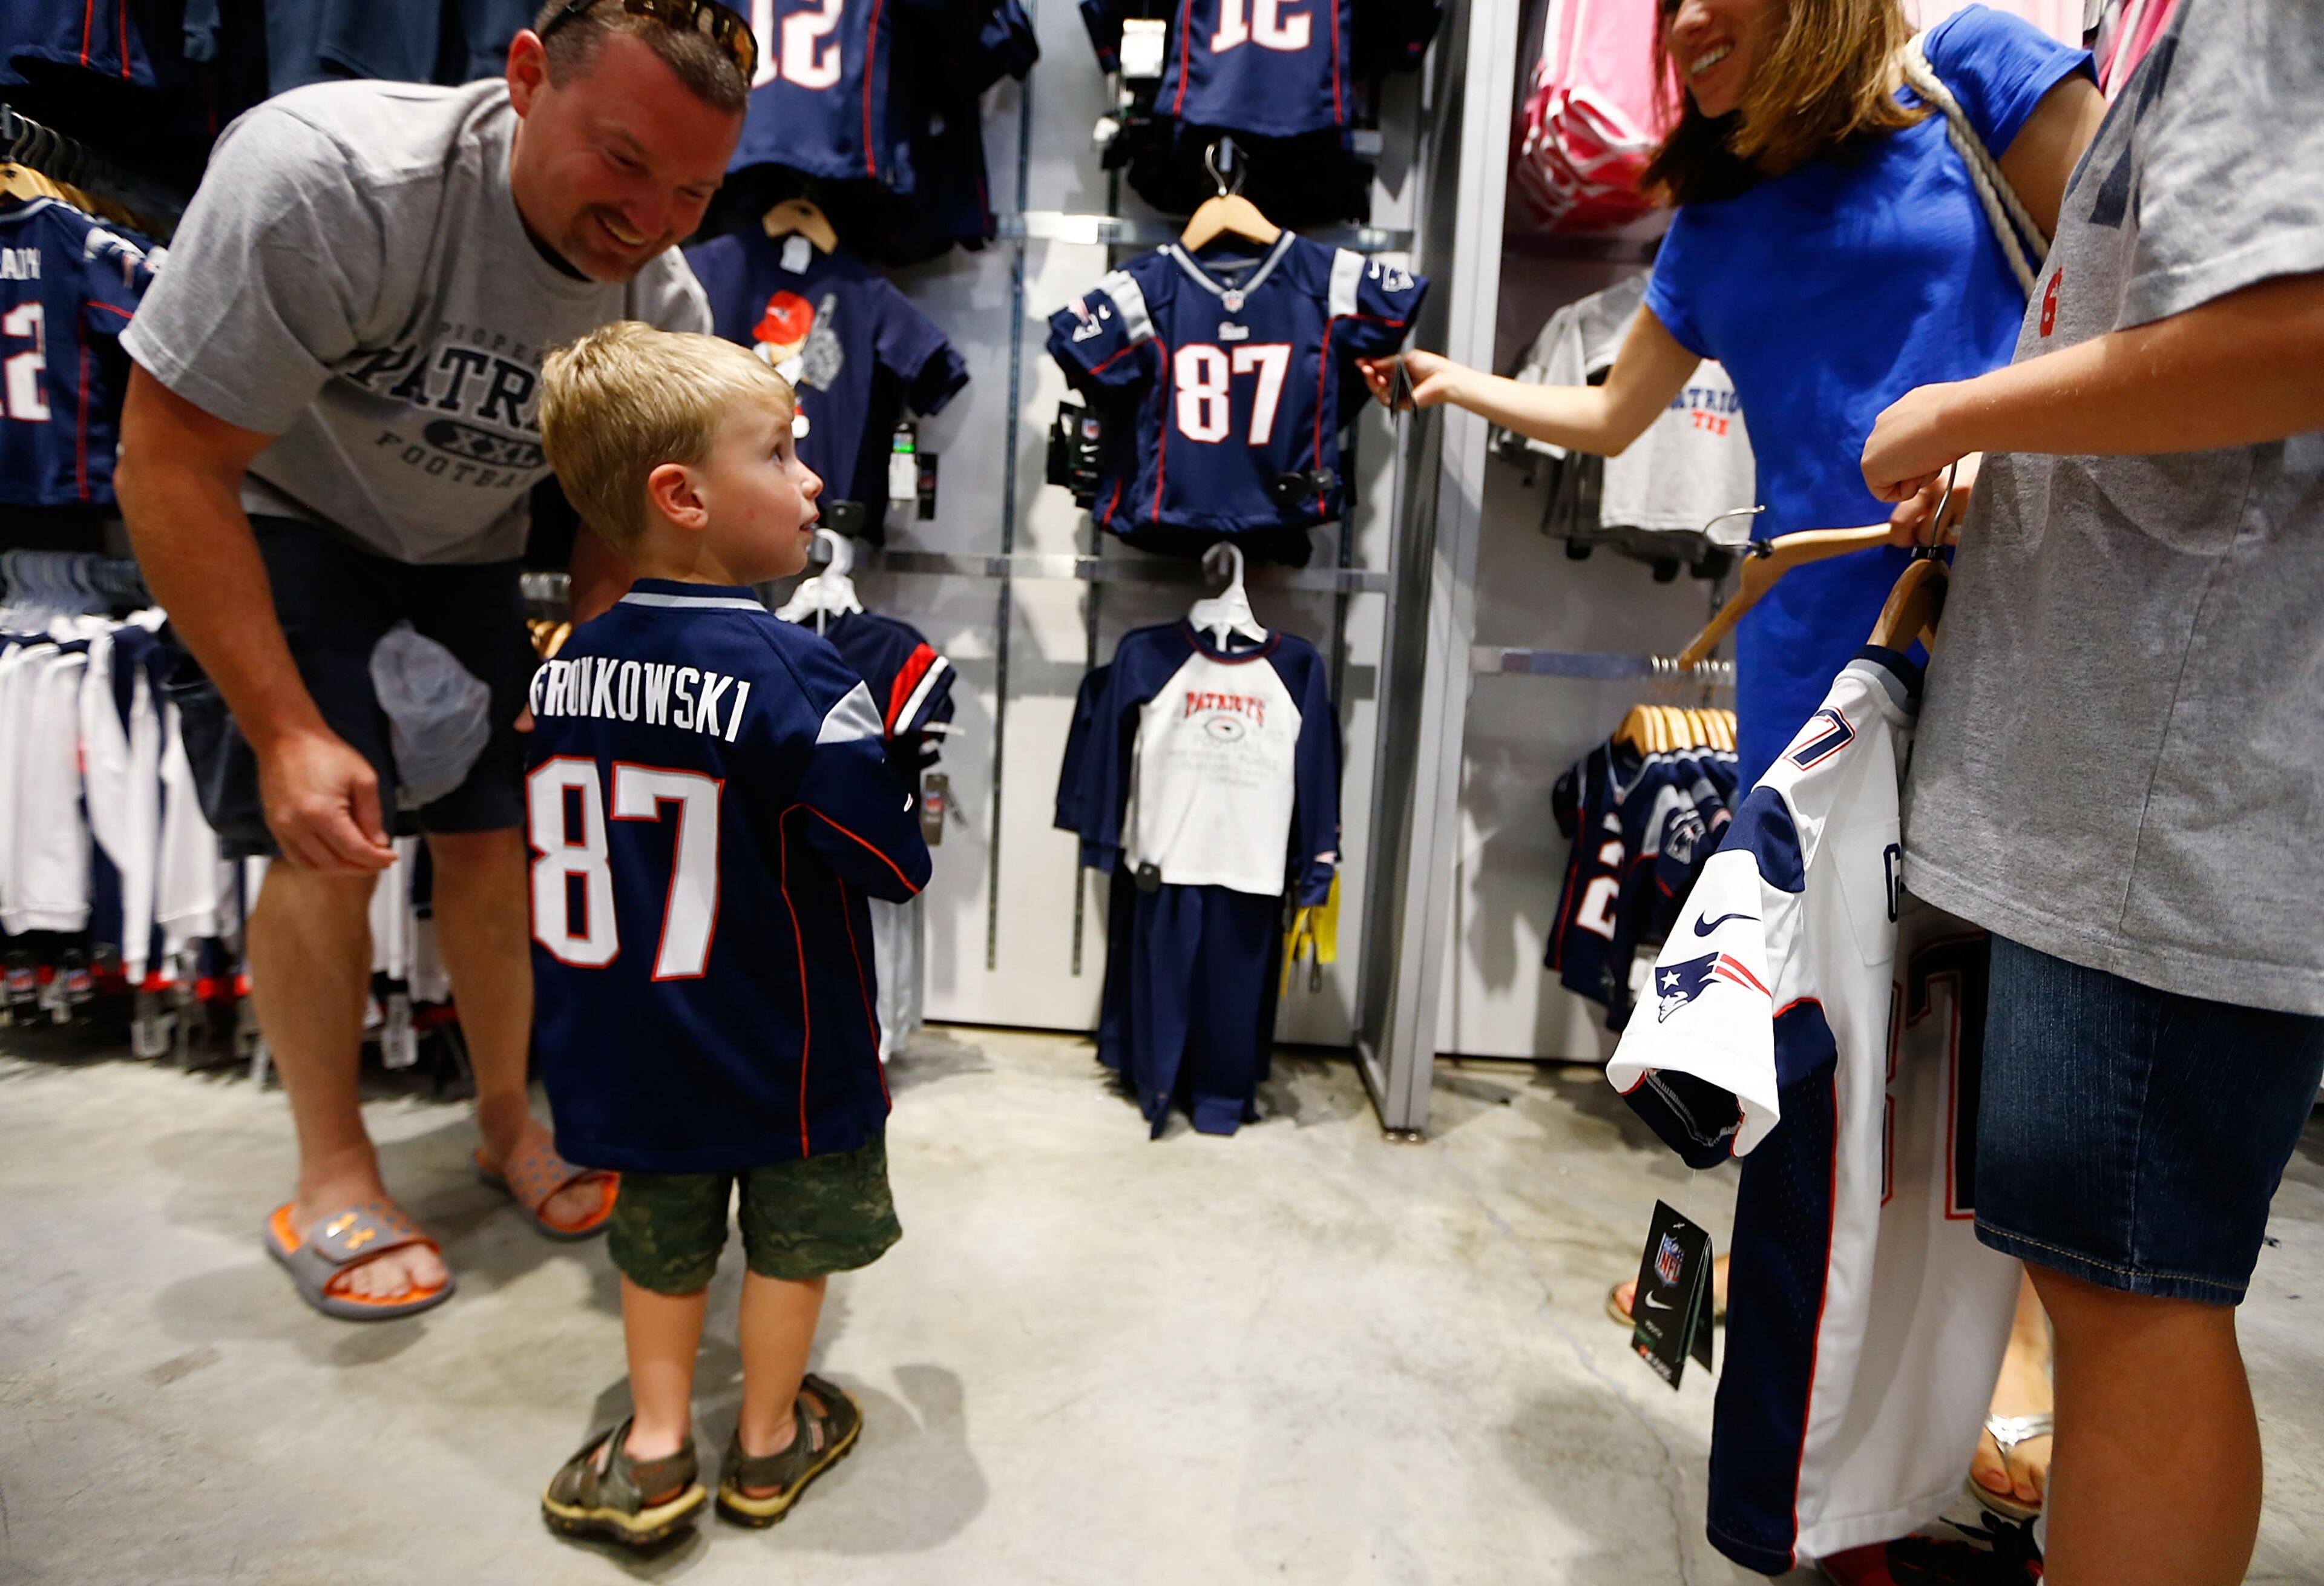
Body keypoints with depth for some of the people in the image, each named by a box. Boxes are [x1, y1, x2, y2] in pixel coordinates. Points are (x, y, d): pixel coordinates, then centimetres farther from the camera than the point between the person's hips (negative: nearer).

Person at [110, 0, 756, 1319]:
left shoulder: (668, 308, -18)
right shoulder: (322, 179, -32)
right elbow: (170, 469, -28)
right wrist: (287, 733, -30)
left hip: (465, 557, 4)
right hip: (278, 526, -3)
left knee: (497, 838, 0)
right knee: (331, 843, -15)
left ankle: (508, 1119, 23)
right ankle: (332, 1178, 7)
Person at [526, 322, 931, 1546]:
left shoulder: (563, 666, -4)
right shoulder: (790, 674, -24)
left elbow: (565, 865, 7)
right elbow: (899, 866, -22)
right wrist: (912, 797, -1)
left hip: (630, 1050, 5)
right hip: (782, 1051, -5)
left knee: (662, 1237, 24)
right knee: (788, 1239, 17)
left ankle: (654, 1450, 36)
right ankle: (769, 1442, 36)